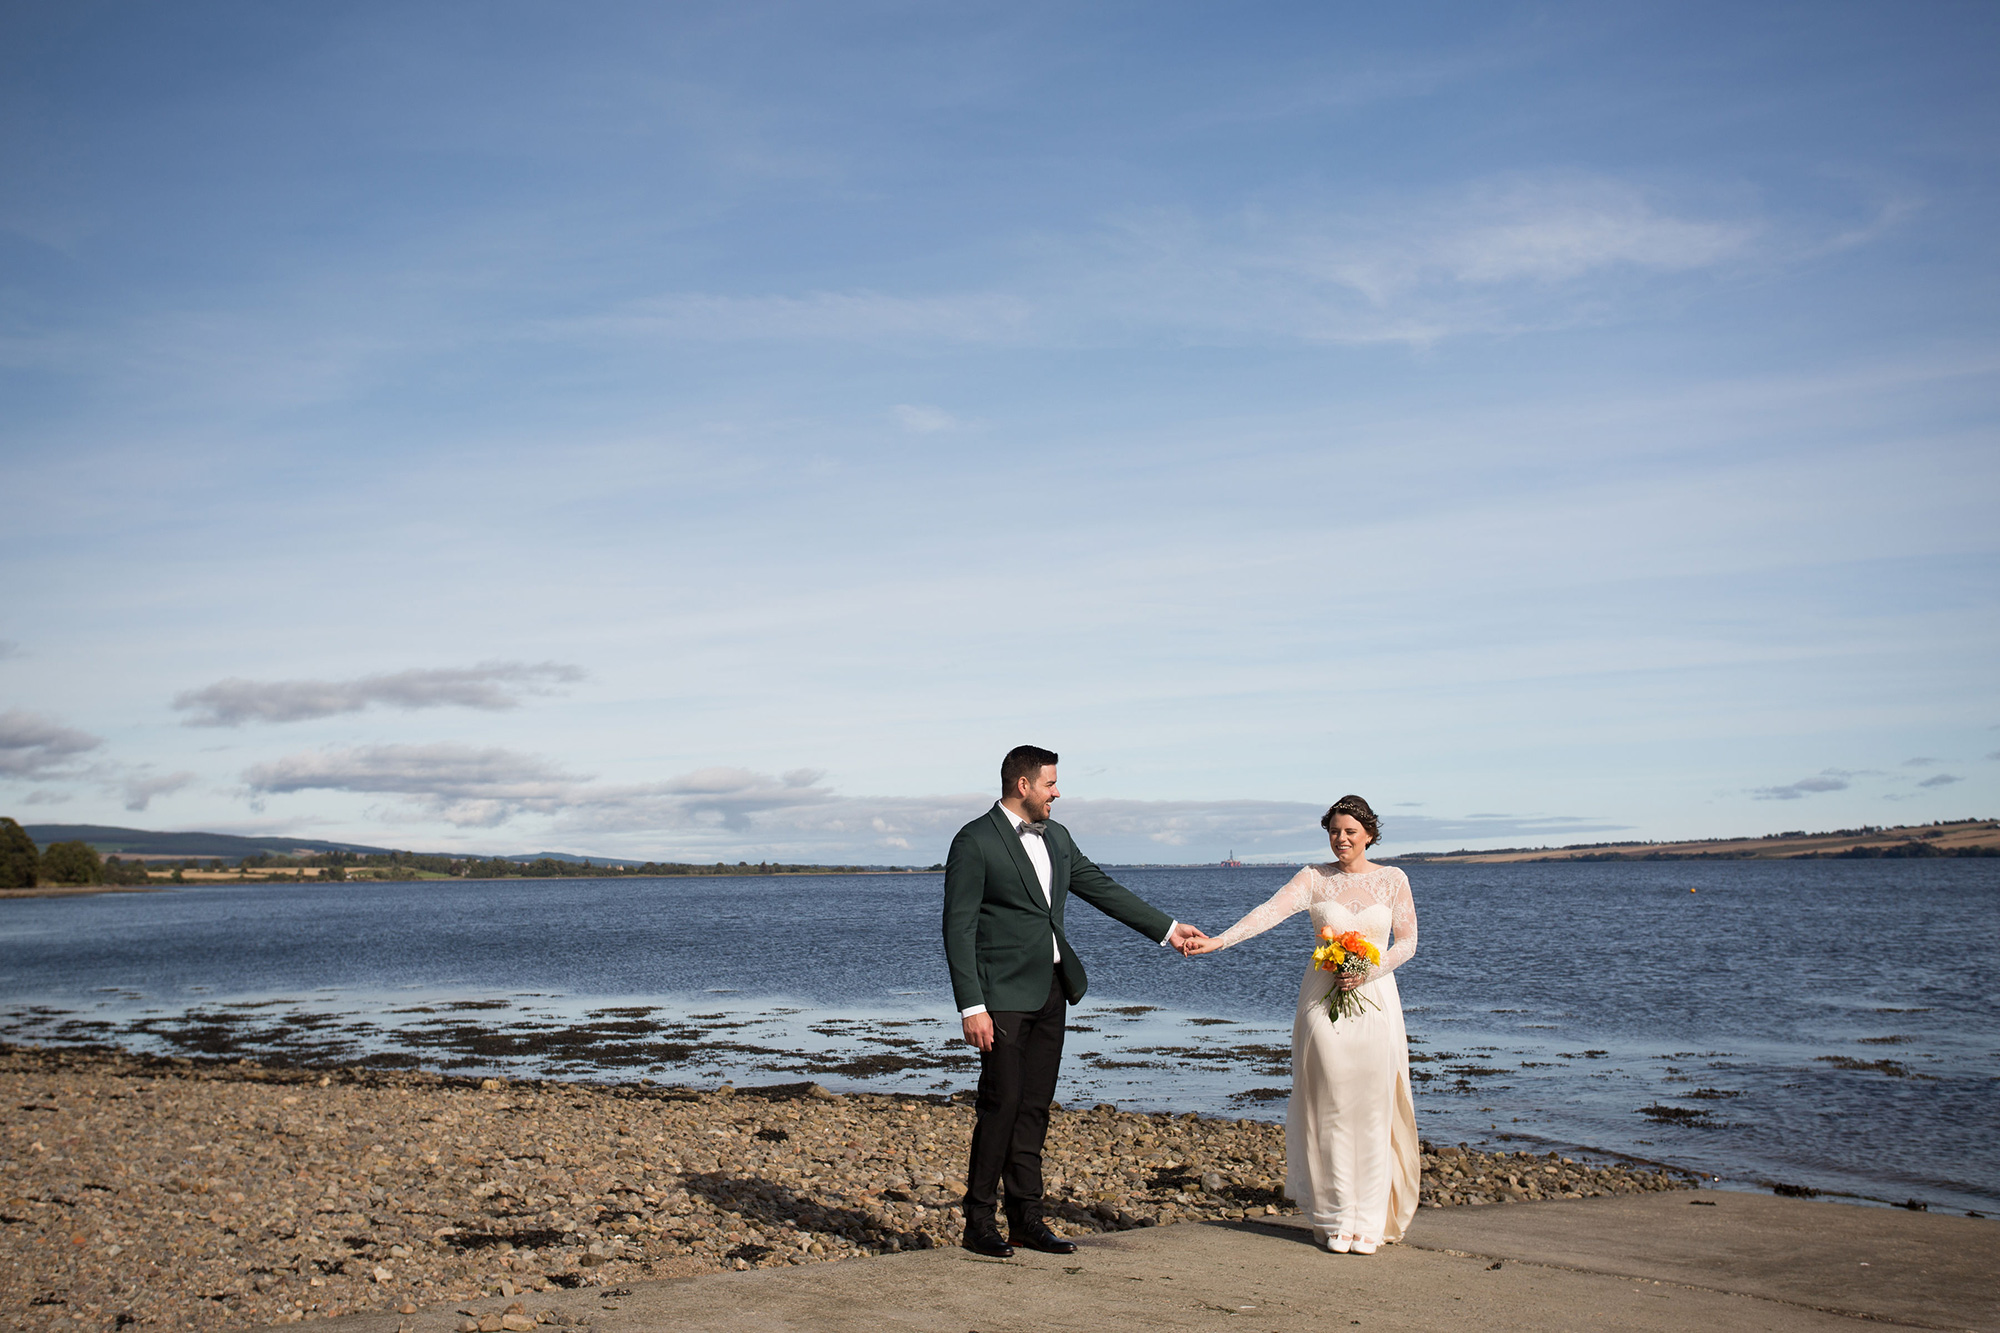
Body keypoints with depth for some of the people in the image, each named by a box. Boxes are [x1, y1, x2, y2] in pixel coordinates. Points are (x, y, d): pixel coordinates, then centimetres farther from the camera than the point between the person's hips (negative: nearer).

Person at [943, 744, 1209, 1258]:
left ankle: (1027, 1218, 15)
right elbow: (958, 928, -12)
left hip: (1050, 992, 7)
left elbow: (1102, 888, 21)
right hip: (1003, 996, -7)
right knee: (1000, 1105, -7)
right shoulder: (975, 842, -10)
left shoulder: (1056, 838, 13)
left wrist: (1168, 928, 20)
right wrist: (972, 1007, -18)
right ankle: (980, 1222, 3)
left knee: (1035, 1107, 9)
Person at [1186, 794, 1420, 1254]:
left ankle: (1368, 1221, 8)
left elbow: (1406, 942, 5)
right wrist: (1220, 940, -26)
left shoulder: (1392, 880, 5)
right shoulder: (1314, 878, 2)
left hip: (1374, 1002, 1)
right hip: (1323, 1003, 0)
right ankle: (1335, 1219, 6)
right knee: (1330, 1111, -1)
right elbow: (1270, 911, -12)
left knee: (1372, 1112, 0)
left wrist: (1366, 973, -11)